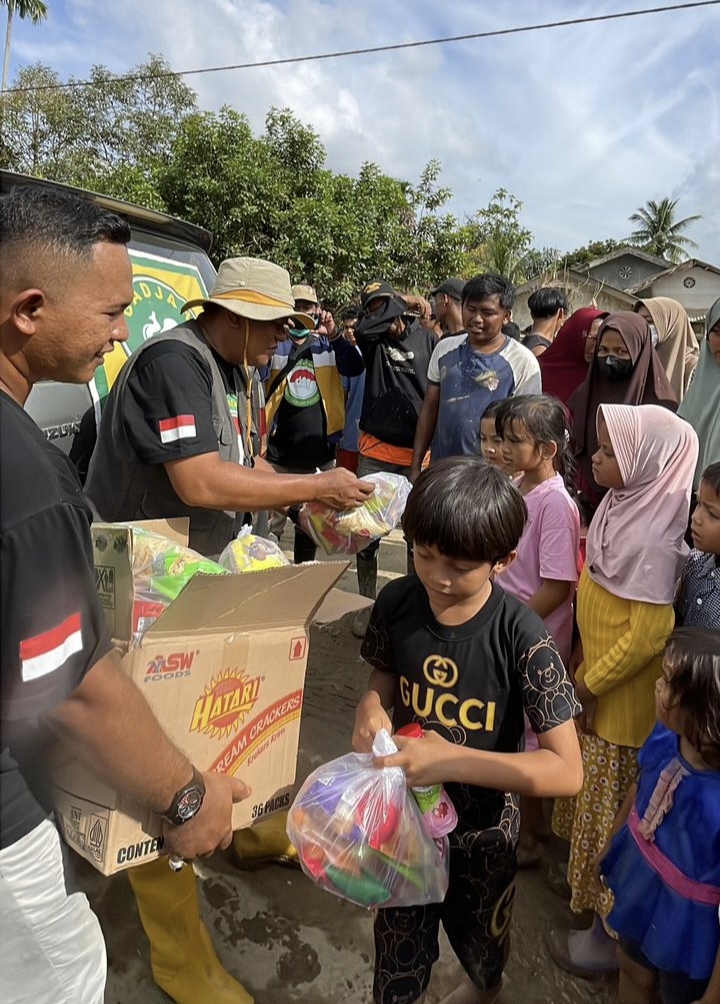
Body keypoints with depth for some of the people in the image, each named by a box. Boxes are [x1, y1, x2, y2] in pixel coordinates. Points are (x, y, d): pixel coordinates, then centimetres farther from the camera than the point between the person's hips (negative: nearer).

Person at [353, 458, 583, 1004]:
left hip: (482, 828, -1)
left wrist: (452, 760, -35)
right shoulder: (397, 602, -18)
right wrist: (370, 708, -21)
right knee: (398, 942, 21)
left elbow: (567, 770, -26)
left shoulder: (522, 637, -29)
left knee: (479, 937, 29)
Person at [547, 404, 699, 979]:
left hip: (624, 694, -8)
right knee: (594, 796, 26)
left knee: (613, 807, 11)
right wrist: (586, 655, 15)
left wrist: (591, 684, -16)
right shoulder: (622, 504, -3)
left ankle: (611, 931, 33)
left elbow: (649, 635, -26)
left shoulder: (653, 539, -29)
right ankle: (586, 878, 50)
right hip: (599, 677, 8)